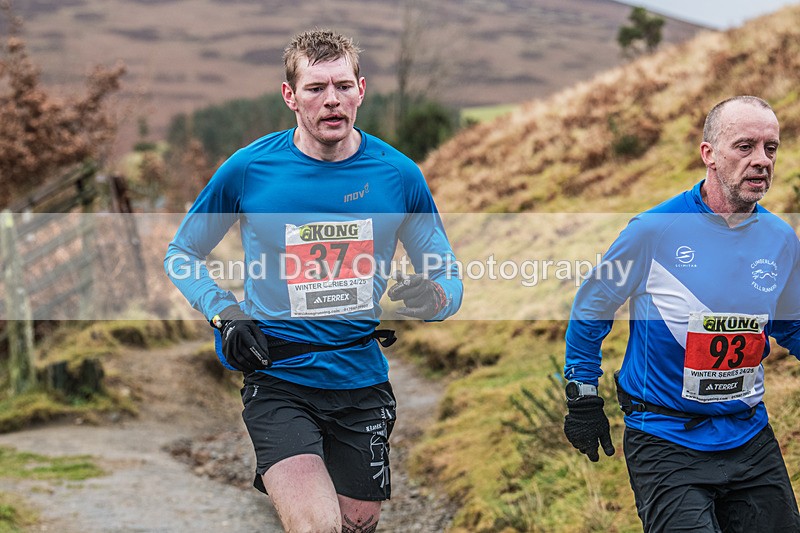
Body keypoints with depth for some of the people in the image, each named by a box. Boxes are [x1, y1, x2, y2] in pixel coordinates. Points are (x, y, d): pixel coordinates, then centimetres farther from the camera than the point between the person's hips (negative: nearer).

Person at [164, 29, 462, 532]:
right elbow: (182, 253, 7)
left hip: (363, 382, 3)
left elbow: (447, 277, 5)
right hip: (278, 381, -3)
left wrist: (433, 298, -19)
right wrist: (224, 313, -10)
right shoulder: (249, 169, -7)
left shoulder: (399, 174, -4)